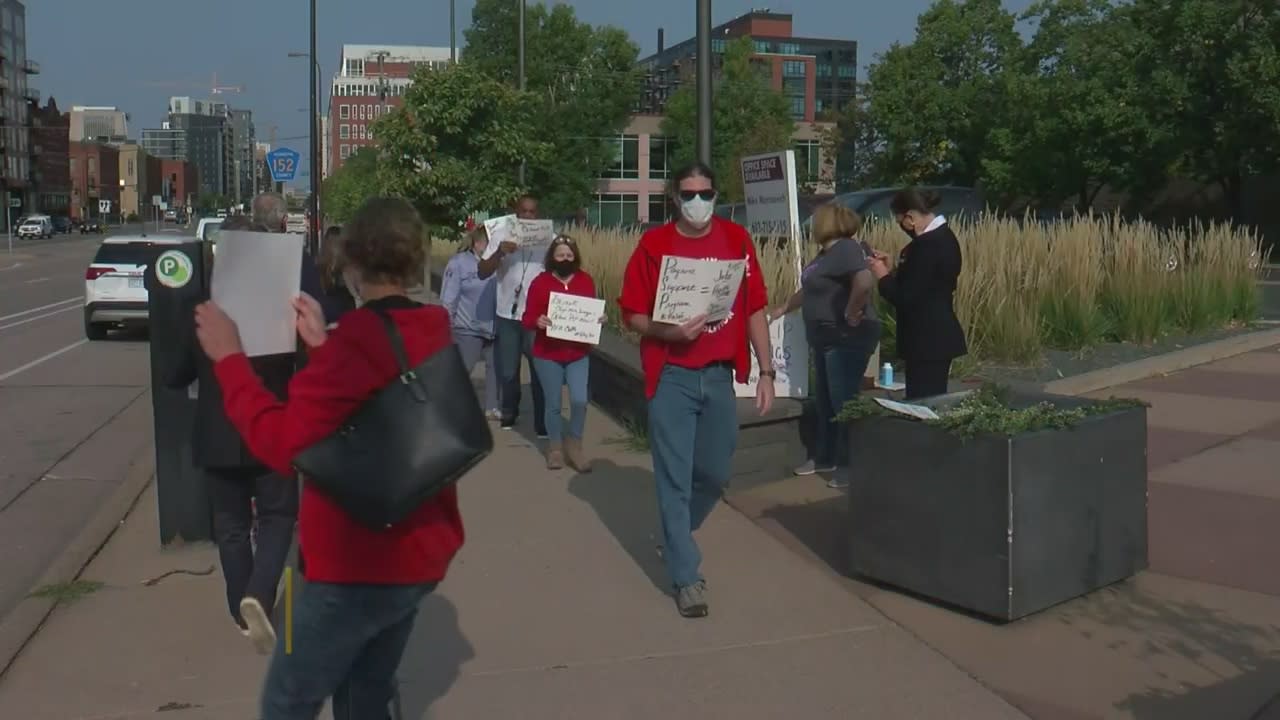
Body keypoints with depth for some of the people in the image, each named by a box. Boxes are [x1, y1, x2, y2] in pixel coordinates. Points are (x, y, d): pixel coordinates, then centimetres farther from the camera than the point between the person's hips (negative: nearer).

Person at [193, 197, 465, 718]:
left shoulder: (357, 341, -22)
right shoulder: (434, 334, 6)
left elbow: (282, 444, -25)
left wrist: (228, 357, -17)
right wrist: (325, 346, 16)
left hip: (360, 565, -9)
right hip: (420, 553, 9)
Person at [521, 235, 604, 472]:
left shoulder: (586, 281, 2)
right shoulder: (540, 282, -5)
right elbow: (527, 318, -5)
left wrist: (600, 319, -10)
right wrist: (537, 321, -26)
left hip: (578, 354, 1)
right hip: (548, 355, -1)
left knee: (580, 400, -10)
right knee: (553, 404, 6)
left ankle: (574, 444, 11)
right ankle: (555, 447, 24)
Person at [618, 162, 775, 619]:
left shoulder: (736, 239, 2)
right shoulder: (654, 245, -5)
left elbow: (755, 309, 4)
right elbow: (631, 315, -3)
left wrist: (766, 371, 1)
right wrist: (668, 332, -22)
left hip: (720, 376, 3)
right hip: (671, 378, -3)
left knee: (715, 473, 13)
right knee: (675, 477, 1)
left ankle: (675, 539, 40)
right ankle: (686, 576, 12)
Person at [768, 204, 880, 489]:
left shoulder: (846, 249, -17)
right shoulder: (826, 253, 14)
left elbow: (865, 281, -34)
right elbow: (809, 289, 27)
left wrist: (852, 314, -24)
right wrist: (783, 309, 34)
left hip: (847, 339, -10)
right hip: (826, 338, 10)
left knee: (843, 401, -4)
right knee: (824, 400, 16)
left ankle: (850, 465, 6)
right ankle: (824, 458, 28)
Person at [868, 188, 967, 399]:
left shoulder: (926, 245, -20)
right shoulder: (944, 235, 11)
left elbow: (907, 298, -21)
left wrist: (883, 277, -6)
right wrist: (893, 270, 12)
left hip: (926, 340, -11)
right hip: (939, 336, 11)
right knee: (934, 402, 15)